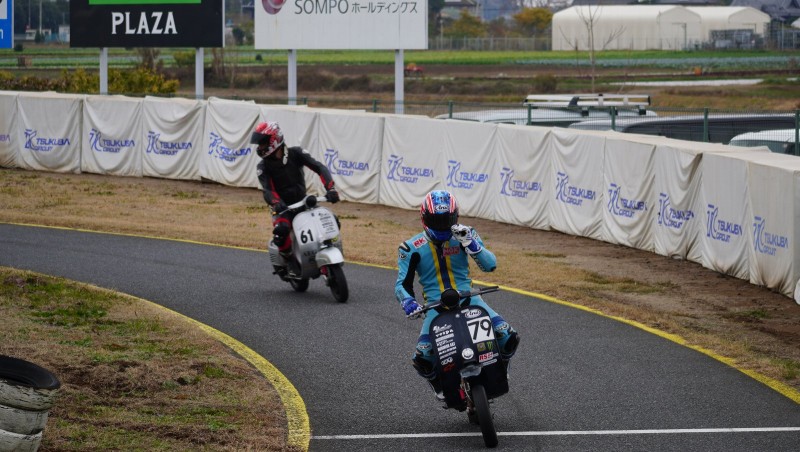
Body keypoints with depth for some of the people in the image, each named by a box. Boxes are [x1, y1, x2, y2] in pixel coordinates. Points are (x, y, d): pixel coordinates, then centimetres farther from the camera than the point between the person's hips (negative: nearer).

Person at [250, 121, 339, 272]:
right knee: (280, 230, -35)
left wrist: (330, 189, -29)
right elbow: (267, 190, -17)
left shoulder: (296, 153, -3)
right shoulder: (263, 166, -3)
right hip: (283, 208, -2)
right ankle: (287, 258, -9)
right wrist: (276, 204, -40)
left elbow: (319, 167, -12)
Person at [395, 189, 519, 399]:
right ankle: (439, 383, 13)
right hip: (436, 305, -1)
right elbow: (402, 284, -2)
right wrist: (407, 301, -26)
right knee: (422, 358, -24)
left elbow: (490, 265, -8)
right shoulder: (412, 248, -1)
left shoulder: (464, 235, 1)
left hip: (468, 297, 1)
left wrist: (471, 244, -25)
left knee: (509, 337, -18)